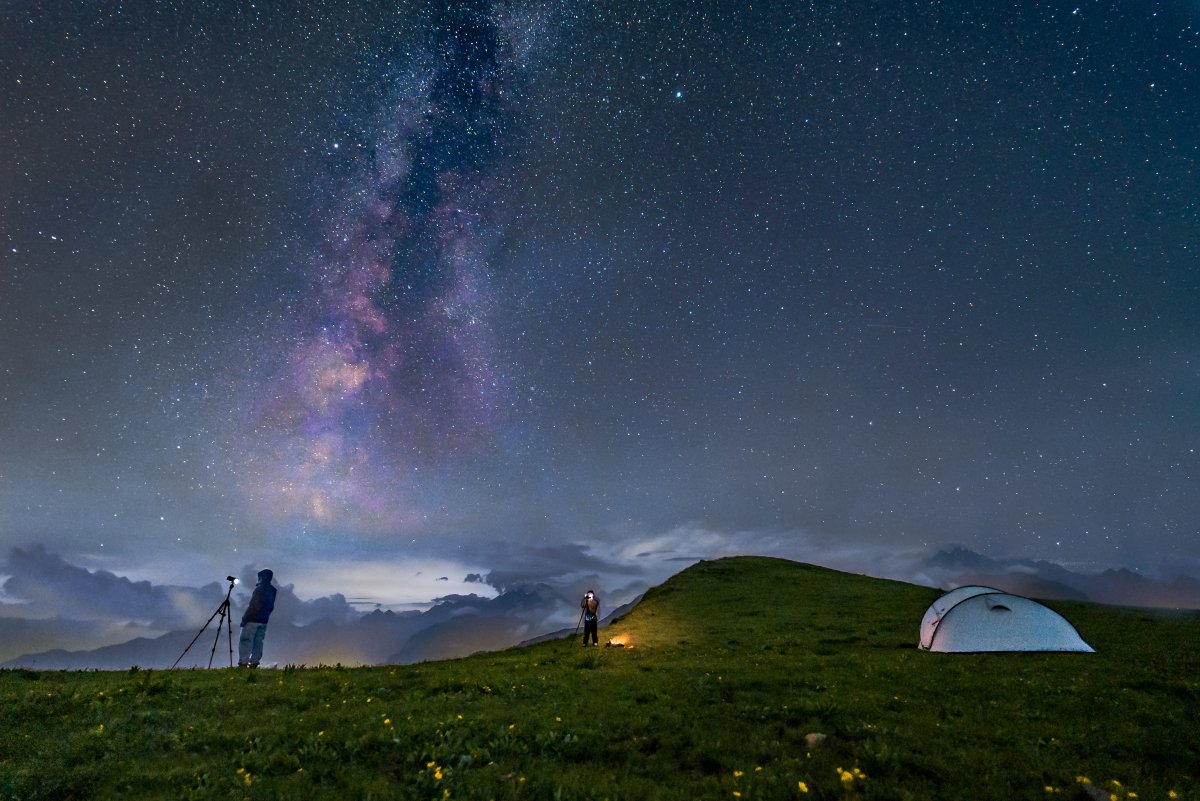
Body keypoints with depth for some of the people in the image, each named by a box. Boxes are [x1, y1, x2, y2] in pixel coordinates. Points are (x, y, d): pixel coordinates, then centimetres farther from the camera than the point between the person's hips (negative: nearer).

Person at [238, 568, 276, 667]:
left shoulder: (260, 589, -14)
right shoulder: (273, 590, 9)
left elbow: (253, 605, -17)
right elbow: (271, 607, 13)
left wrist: (244, 618, -12)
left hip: (253, 619, -7)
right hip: (264, 621, 7)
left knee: (245, 640, -1)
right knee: (258, 642, 10)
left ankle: (243, 662, -4)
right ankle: (254, 662, 9)